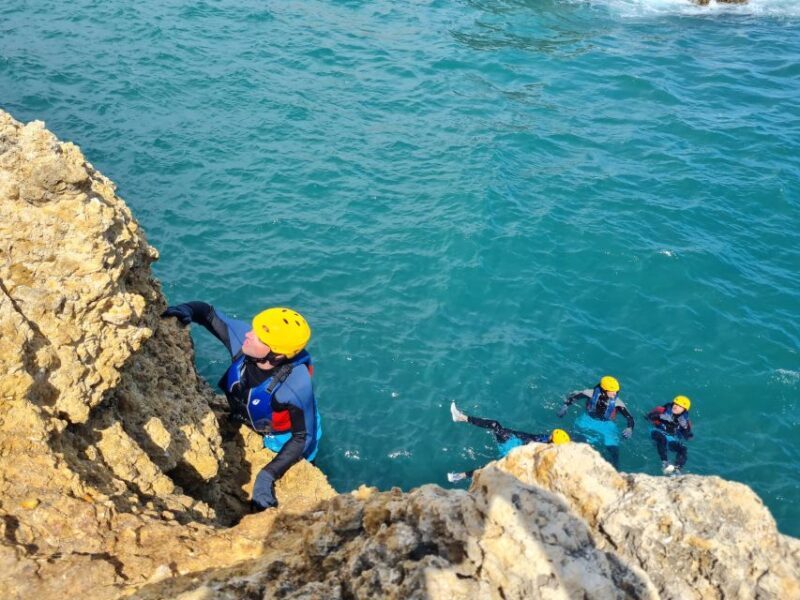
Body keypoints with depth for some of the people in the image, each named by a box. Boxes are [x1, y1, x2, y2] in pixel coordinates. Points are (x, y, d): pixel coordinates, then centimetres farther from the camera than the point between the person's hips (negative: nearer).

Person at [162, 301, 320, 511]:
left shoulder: (296, 385, -40)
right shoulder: (243, 337, -28)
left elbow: (303, 437, -29)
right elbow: (208, 312, -12)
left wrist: (267, 476, -39)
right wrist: (185, 310, -35)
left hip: (280, 447, -5)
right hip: (241, 430, 5)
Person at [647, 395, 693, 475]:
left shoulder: (685, 420, 6)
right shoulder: (664, 410, -1)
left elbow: (688, 437, -1)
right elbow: (649, 416, -14)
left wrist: (685, 427, -18)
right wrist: (661, 416, -29)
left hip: (672, 441, 3)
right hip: (658, 434, -3)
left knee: (683, 450, -25)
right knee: (662, 438, -38)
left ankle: (677, 470, -39)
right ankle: (665, 463, -43)